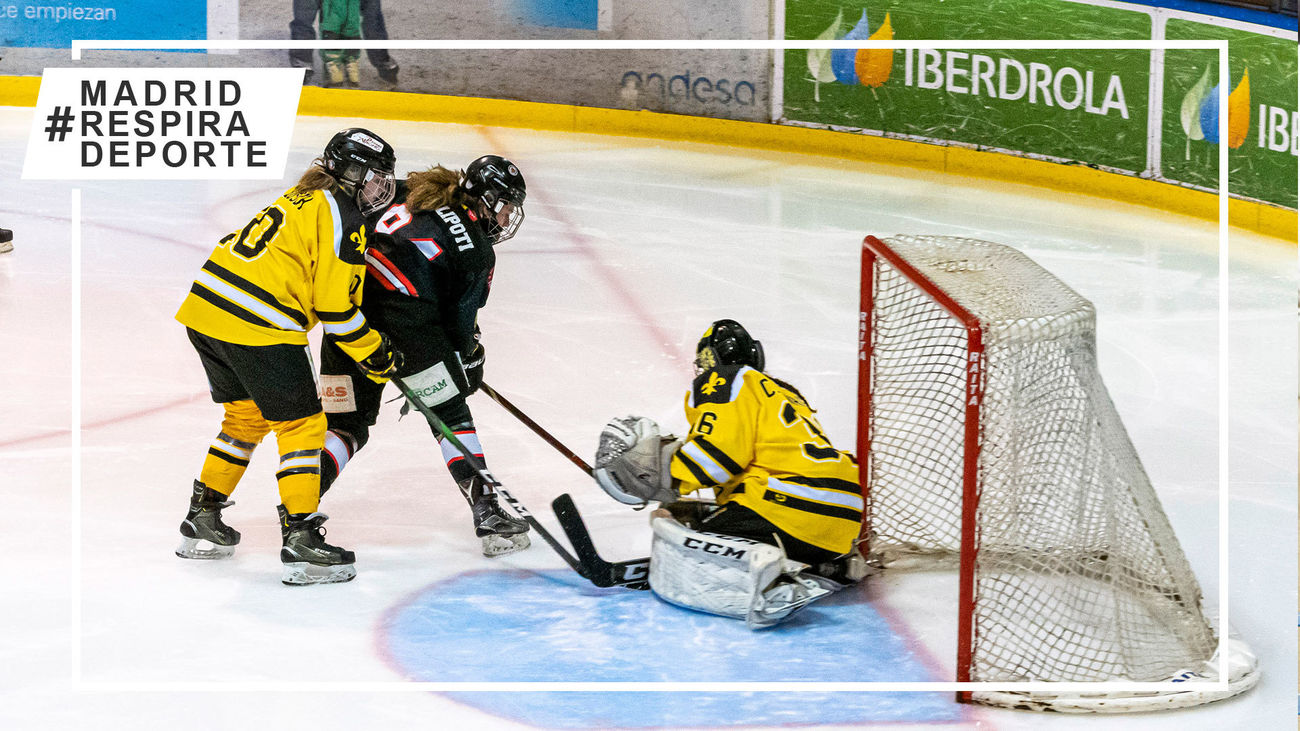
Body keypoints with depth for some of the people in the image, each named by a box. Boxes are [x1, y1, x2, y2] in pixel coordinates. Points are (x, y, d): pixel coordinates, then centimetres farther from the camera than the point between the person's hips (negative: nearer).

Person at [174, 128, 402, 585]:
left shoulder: (302, 201, 23)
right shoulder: (343, 218, -5)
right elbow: (335, 308, -8)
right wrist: (377, 356, 3)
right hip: (258, 328, -9)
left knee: (246, 415, 25)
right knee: (302, 425, 0)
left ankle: (202, 519, 30)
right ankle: (300, 542, -5)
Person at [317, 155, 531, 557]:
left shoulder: (414, 195, 21)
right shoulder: (477, 249, 3)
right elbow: (459, 318, 4)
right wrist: (468, 359, 21)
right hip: (401, 321, -6)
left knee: (346, 422, 15)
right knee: (450, 414, 8)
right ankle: (488, 513, 7)